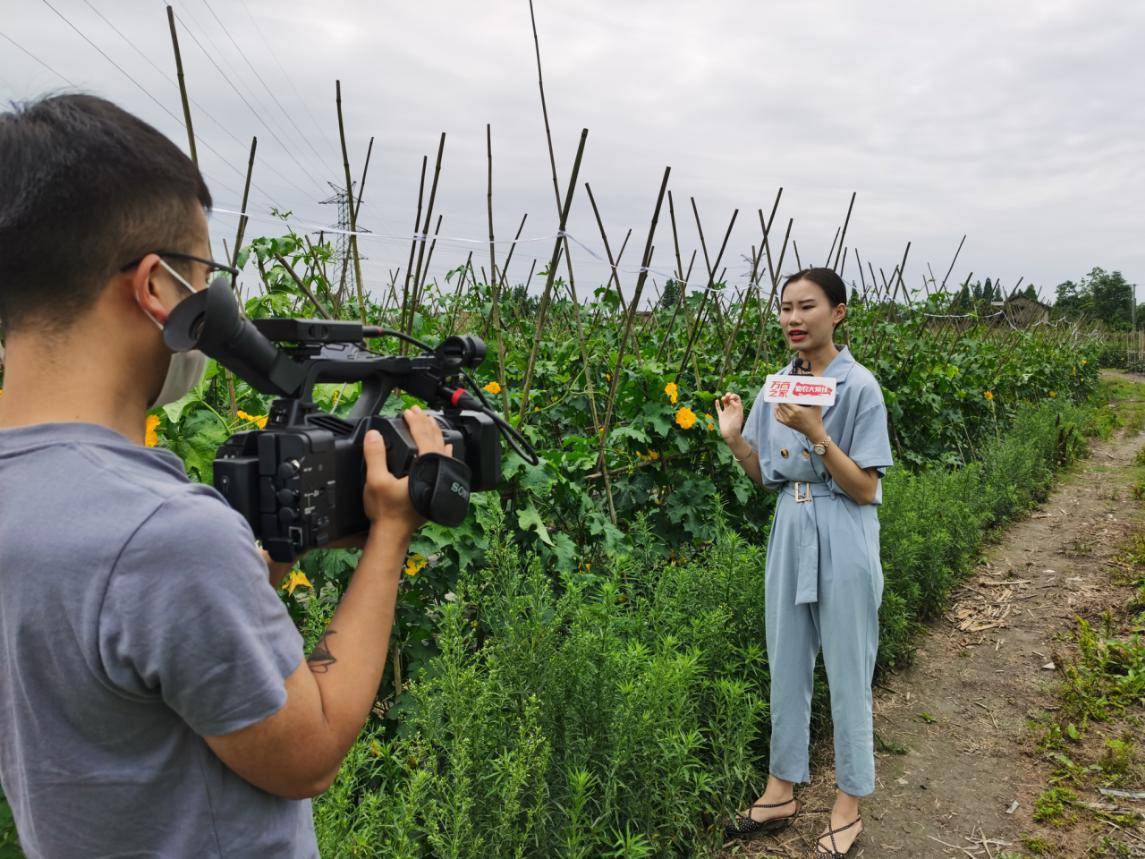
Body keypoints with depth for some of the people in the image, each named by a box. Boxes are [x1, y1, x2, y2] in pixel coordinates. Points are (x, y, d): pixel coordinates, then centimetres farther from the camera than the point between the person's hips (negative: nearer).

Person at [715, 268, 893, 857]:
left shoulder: (858, 387, -12)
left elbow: (865, 489, -15)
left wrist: (816, 434, -26)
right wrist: (734, 437, -7)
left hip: (842, 542, -6)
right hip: (789, 532, 6)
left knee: (846, 675, 7)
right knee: (786, 667, 15)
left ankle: (848, 808, 25)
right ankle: (781, 792, 31)